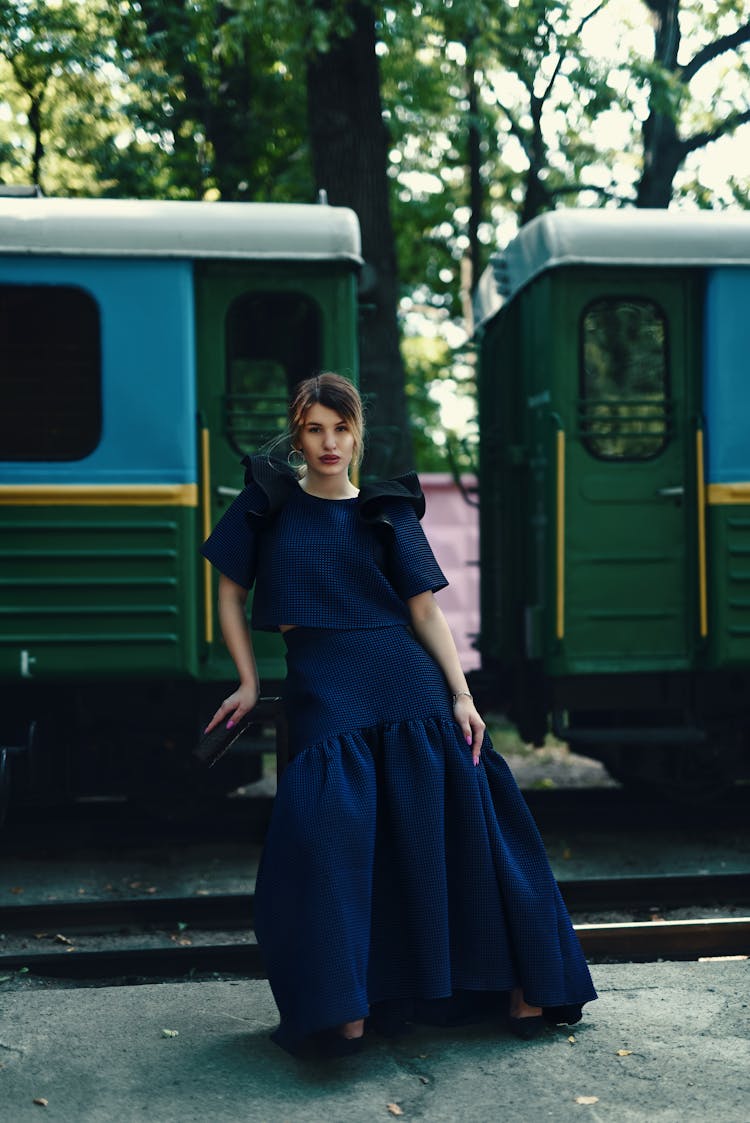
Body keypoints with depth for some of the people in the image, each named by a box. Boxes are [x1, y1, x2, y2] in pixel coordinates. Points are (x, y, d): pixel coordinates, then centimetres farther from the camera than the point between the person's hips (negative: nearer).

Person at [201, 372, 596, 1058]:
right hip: (323, 687, -1)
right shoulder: (270, 501, 8)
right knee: (331, 832, -16)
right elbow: (231, 595, 13)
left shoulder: (387, 511, 9)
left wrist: (461, 694, -7)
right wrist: (249, 682, 5)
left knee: (460, 823, -1)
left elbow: (426, 610, 3)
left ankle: (517, 982, 9)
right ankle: (346, 1008, -11)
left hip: (408, 680, 1)